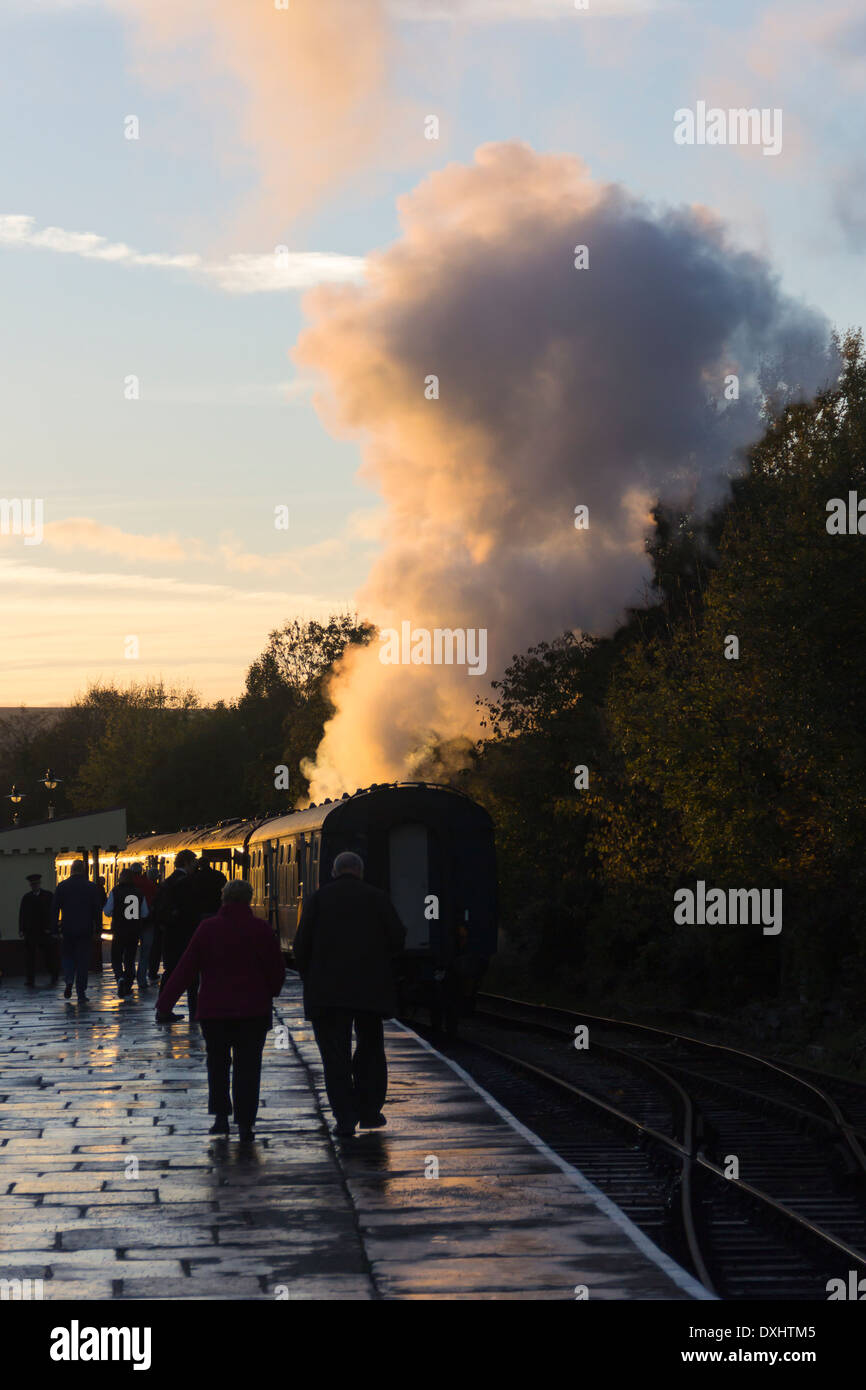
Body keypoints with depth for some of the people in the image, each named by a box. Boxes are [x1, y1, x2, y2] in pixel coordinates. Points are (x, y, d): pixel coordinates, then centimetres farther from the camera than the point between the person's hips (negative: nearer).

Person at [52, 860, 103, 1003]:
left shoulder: (61, 886, -1)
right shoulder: (92, 887, -3)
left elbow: (54, 909, 1)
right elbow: (97, 910, -1)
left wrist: (55, 927, 6)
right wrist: (98, 929, 6)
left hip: (68, 929, 0)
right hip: (85, 930, 0)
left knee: (67, 955, 17)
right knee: (83, 960, 5)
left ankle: (69, 981, -8)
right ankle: (81, 993, 3)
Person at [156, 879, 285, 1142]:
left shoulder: (208, 928, -3)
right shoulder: (261, 930, -5)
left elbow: (185, 969, -4)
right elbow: (277, 972, 0)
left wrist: (164, 1004, -1)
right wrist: (268, 994, 20)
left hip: (214, 1010, 1)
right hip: (253, 1011, -1)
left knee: (217, 1063, 17)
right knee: (247, 1066, 3)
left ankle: (221, 1116, 14)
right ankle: (245, 1123, -3)